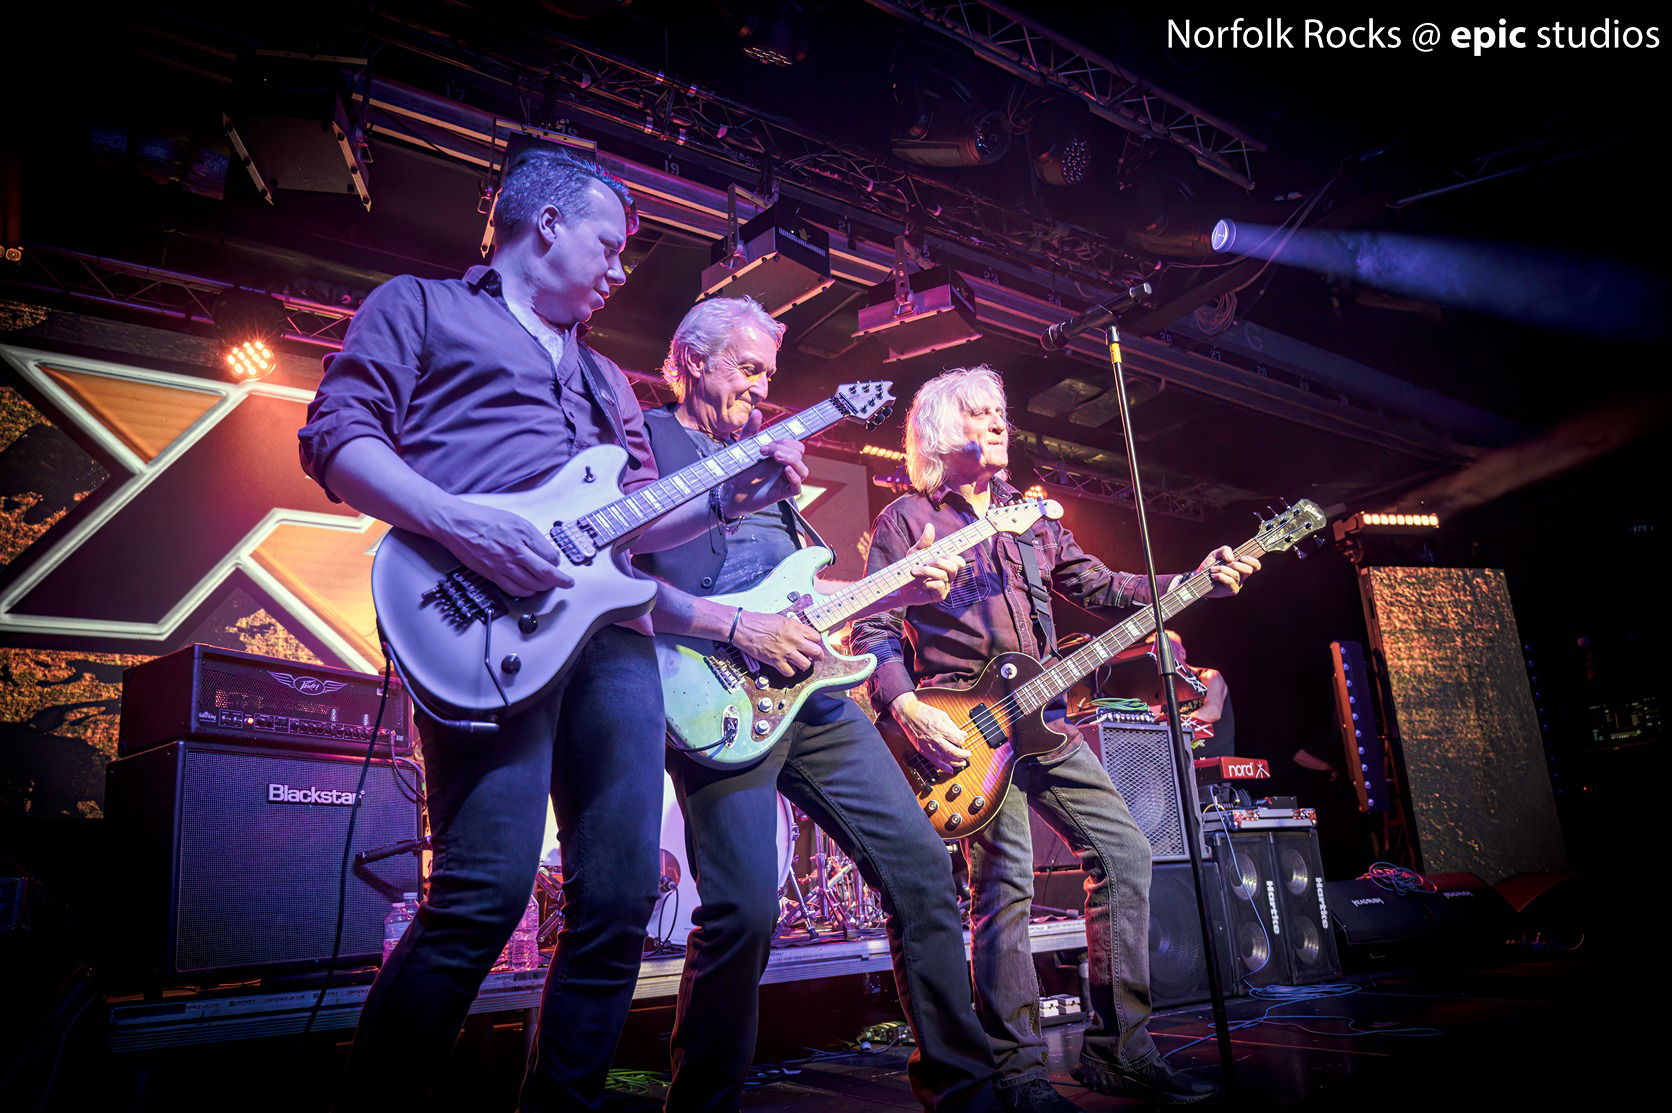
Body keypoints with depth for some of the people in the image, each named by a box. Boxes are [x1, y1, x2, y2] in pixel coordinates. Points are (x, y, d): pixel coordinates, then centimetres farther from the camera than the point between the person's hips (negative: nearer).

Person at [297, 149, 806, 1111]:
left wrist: (730, 500, 12)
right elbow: (336, 435, 1)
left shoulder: (603, 375, 33)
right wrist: (456, 520, -14)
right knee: (487, 891, -16)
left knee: (621, 896, 2)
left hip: (613, 622, 7)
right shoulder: (420, 306, 15)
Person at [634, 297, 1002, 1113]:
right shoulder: (644, 441, 2)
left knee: (920, 865, 5)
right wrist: (735, 627, -19)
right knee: (744, 909, -16)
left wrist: (900, 591, 11)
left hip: (810, 694, 8)